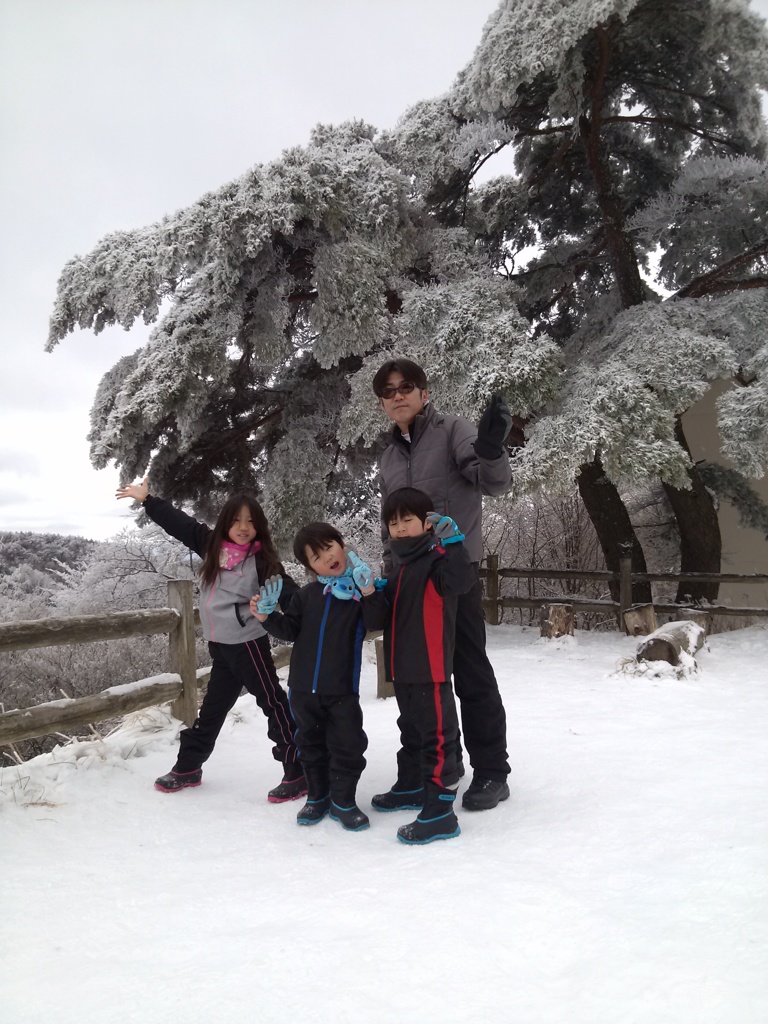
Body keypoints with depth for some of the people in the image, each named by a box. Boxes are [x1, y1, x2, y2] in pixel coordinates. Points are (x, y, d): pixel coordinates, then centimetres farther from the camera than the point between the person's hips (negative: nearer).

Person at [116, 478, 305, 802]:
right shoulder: (211, 545, 4)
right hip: (220, 645, 6)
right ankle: (188, 768, 34)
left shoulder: (262, 559, -10)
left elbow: (288, 594, -17)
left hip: (248, 643, -6)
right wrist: (147, 499, 18)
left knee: (274, 703, -2)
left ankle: (297, 774, 3)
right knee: (212, 708, 19)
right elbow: (179, 522, 14)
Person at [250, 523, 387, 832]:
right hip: (304, 686, 4)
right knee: (312, 744, 16)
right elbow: (291, 629, 9)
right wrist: (268, 616, -7)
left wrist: (369, 593, -32)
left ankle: (343, 800, 20)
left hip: (342, 688, -3)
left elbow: (377, 623, -18)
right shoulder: (308, 594, 5)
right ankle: (318, 797, 32)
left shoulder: (362, 589, -5)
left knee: (348, 744, 2)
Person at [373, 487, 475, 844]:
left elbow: (461, 581, -32)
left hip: (430, 667, -9)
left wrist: (452, 543, -38)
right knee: (411, 728, 24)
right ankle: (411, 786, 42)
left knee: (436, 734, -4)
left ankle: (440, 811, 1)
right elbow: (390, 607, 20)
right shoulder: (400, 562, 15)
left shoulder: (436, 557, -13)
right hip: (402, 667, 10)